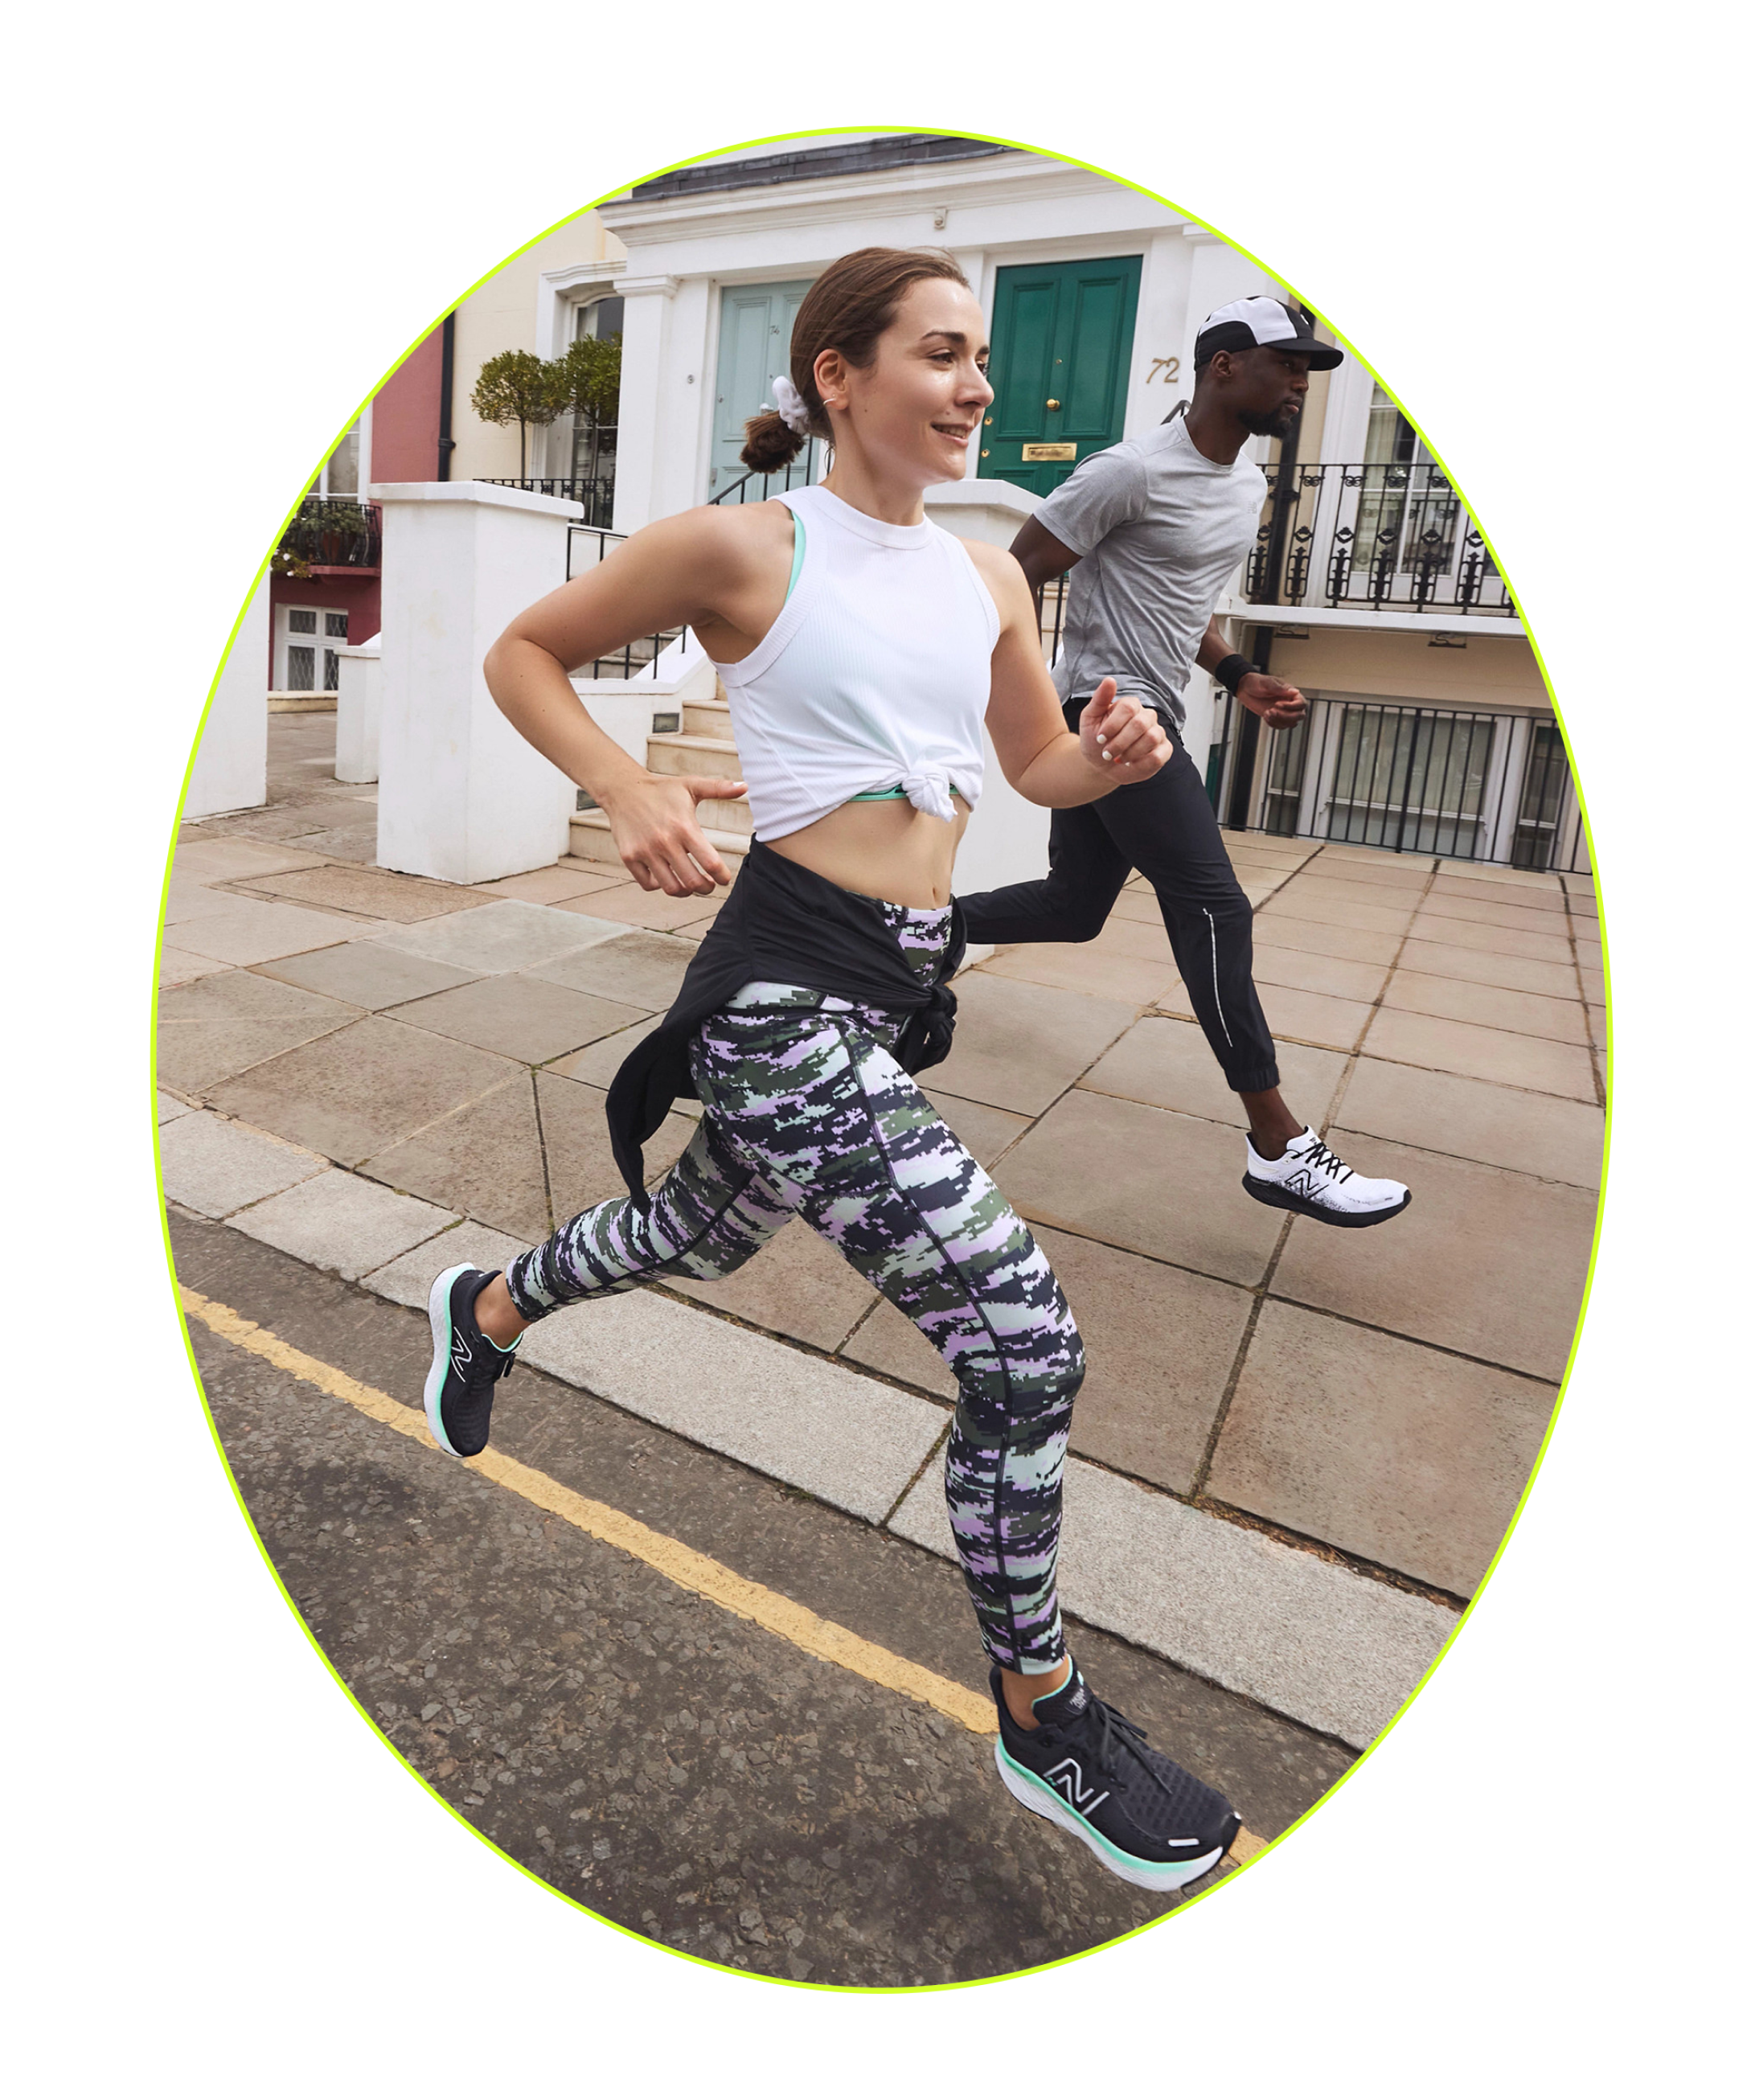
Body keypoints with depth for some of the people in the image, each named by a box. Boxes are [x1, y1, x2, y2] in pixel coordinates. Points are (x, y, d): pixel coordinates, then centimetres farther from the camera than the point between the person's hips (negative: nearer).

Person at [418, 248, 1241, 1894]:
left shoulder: (987, 575, 11)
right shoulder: (741, 547, -7)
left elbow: (1037, 765, 21)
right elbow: (522, 656, 3)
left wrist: (1109, 755, -2)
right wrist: (632, 795, -14)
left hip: (902, 987, 8)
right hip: (786, 989, -8)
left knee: (705, 1231, 28)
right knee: (1023, 1338, -12)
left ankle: (484, 1313, 60)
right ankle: (1041, 1720, 14)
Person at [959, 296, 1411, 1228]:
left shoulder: (1246, 485, 16)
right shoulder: (1134, 471, -12)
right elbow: (1017, 576, -11)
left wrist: (1238, 676, 13)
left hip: (1143, 717, 10)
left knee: (1072, 910, 11)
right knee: (1215, 907, -14)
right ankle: (1279, 1148, -9)